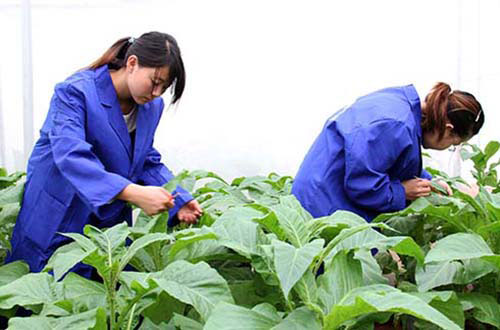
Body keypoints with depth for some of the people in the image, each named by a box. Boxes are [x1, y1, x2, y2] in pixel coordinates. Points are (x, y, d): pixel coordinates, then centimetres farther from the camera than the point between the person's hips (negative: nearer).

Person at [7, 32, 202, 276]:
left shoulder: (152, 106, 0)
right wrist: (134, 193, -47)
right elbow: (70, 156, -36)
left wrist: (179, 201, -11)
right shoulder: (75, 92, -22)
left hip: (111, 223, 6)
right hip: (57, 221, -5)